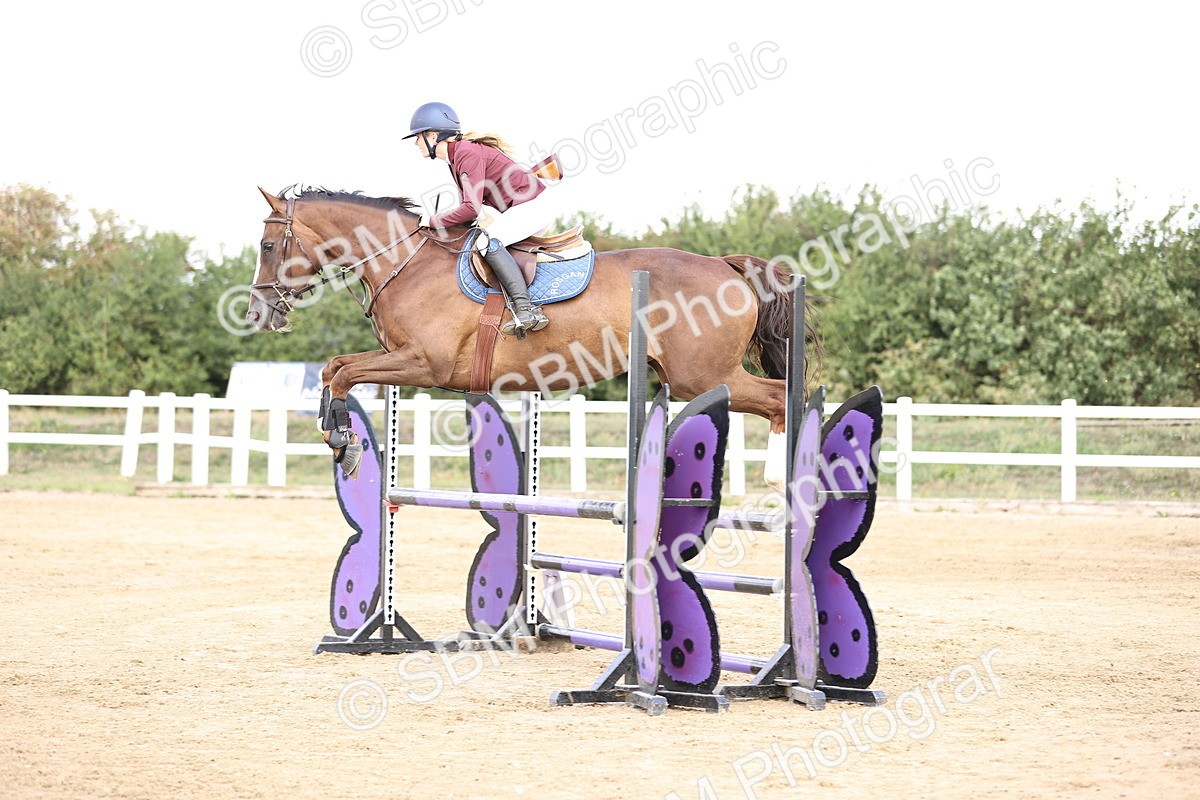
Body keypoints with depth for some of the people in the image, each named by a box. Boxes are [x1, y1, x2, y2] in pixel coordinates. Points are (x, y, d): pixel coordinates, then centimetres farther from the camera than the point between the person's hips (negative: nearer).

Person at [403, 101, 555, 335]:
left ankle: (526, 309, -37)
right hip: (520, 209, 11)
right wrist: (437, 221, 2)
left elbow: (471, 208, -24)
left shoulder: (467, 153, -19)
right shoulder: (456, 155, 11)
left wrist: (433, 221, -14)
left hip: (533, 207, -11)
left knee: (487, 241, -28)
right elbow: (472, 204, 16)